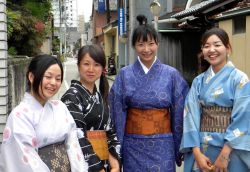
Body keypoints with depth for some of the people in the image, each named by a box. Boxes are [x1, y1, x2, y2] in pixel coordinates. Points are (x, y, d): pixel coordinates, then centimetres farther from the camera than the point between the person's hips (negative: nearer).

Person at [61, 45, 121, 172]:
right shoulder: (72, 97, -12)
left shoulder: (100, 96, 9)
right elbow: (78, 139, -17)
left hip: (104, 161, 6)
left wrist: (114, 161, -3)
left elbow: (110, 130, 10)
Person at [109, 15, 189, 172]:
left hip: (162, 145, 0)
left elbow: (179, 114, 1)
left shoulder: (172, 74, -2)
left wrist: (180, 147, 1)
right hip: (133, 145, 0)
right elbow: (118, 113, 0)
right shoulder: (124, 75, -1)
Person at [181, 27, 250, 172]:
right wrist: (197, 152, -13)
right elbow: (191, 116, -2)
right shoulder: (198, 81, 5)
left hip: (229, 150, -3)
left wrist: (224, 155, -18)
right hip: (201, 149, 4)